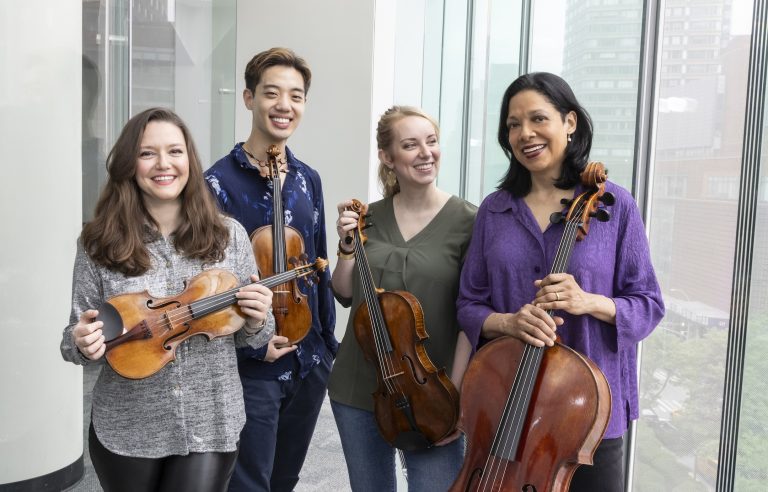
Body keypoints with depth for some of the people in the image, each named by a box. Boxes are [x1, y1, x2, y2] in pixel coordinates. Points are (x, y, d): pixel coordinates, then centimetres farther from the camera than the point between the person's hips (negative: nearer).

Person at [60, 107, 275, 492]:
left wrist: (258, 322, -16)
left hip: (211, 427, 0)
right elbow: (76, 339, 0)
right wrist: (82, 344, -22)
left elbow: (248, 337, 5)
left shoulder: (228, 236, -3)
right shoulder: (99, 243, -6)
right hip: (125, 431, 0)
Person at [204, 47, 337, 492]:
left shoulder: (308, 180, 6)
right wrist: (251, 343, -17)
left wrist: (328, 343, 12)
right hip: (252, 367, -6)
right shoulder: (220, 182, -12)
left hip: (310, 364, 6)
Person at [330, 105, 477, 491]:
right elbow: (345, 294, 8)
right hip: (358, 388, 4)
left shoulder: (466, 220, -9)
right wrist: (347, 246, -8)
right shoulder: (371, 216, 3)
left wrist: (455, 393, -13)